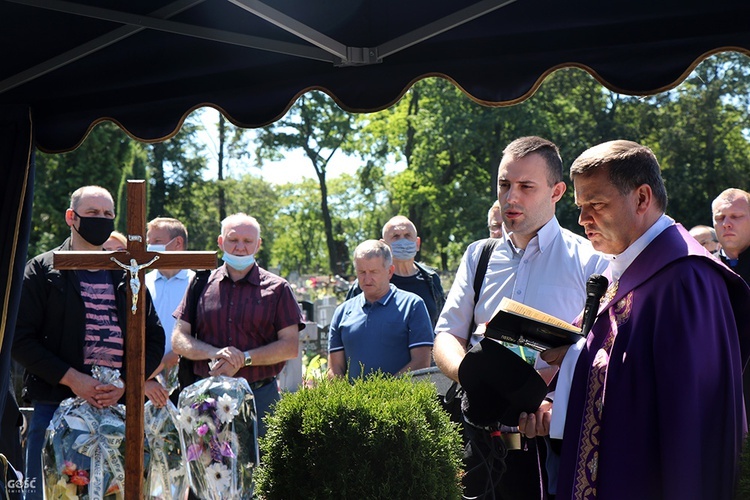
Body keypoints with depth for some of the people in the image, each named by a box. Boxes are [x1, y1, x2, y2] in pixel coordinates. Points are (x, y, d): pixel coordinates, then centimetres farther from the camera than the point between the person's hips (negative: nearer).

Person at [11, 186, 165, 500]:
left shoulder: (127, 276, 14)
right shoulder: (42, 271, 4)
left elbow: (154, 338, 12)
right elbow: (21, 338, -3)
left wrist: (125, 384, -5)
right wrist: (72, 379, -14)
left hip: (119, 406, 3)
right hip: (55, 406, -3)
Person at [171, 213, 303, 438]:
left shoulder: (277, 288, 6)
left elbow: (291, 346, 0)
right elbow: (178, 340, 8)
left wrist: (244, 359, -12)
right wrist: (214, 353, -11)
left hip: (260, 396, -1)